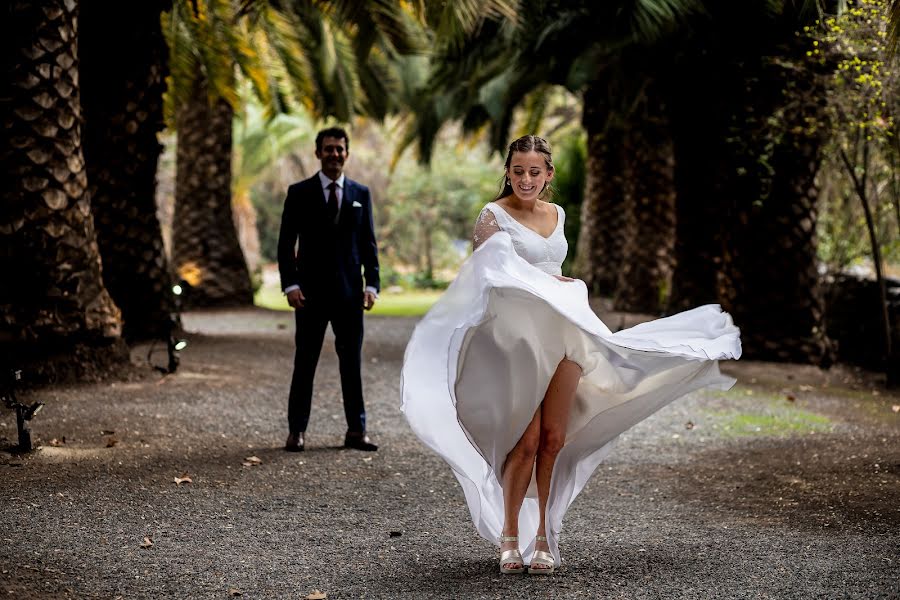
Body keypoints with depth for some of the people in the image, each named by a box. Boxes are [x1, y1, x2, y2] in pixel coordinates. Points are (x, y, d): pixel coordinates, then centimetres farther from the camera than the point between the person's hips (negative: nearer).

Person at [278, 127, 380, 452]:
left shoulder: (360, 193, 9)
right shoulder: (299, 193, 2)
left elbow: (368, 243, 8)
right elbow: (286, 243, 0)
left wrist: (371, 284, -2)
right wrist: (290, 284, -10)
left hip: (349, 291, 2)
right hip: (311, 291, -2)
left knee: (352, 361, 5)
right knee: (305, 362, 3)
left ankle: (356, 430, 10)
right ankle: (296, 431, 9)